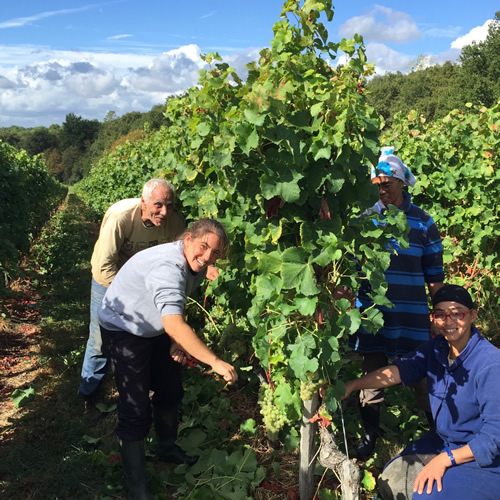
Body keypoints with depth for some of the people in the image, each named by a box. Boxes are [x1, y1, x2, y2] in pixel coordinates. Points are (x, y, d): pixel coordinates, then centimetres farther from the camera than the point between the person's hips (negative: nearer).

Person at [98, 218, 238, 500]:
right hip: (123, 331, -9)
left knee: (171, 391, 17)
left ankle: (167, 448, 43)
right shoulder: (168, 267, -37)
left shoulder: (197, 268, -7)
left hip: (156, 329, 9)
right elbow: (173, 324, -49)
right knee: (136, 410, -9)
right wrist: (215, 362, -50)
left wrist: (177, 342, -4)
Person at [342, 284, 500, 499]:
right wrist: (352, 385, -33)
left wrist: (445, 459, -26)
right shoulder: (436, 348, -5)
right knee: (390, 482, 8)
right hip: (442, 442, 7)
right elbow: (400, 369, -19)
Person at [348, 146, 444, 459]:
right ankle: (370, 434, 30)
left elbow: (435, 275, 3)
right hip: (371, 313, 2)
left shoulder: (423, 222, -1)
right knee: (372, 373, 12)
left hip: (412, 315, -2)